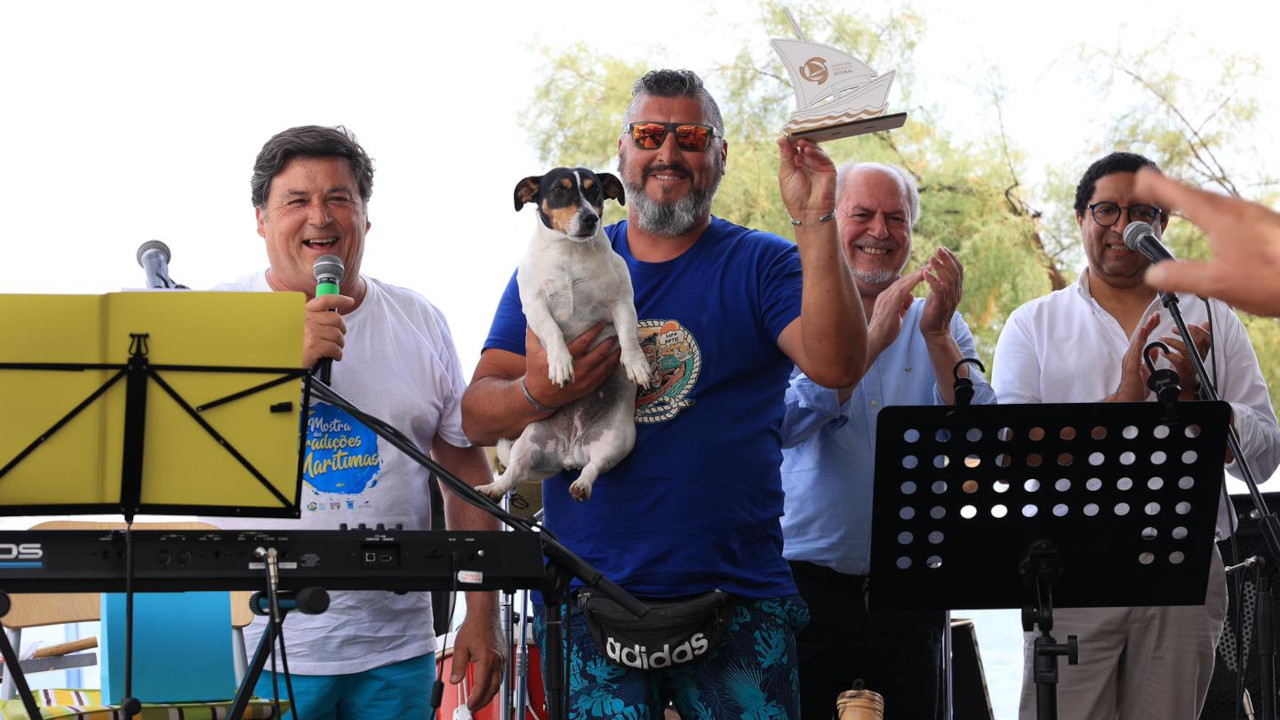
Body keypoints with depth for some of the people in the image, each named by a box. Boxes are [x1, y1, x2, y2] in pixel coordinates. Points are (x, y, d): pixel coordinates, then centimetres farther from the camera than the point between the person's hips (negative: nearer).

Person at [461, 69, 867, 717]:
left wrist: (815, 222, -20)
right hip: (587, 605, 1)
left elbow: (836, 366, -13)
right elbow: (477, 417, 5)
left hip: (738, 599, -1)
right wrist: (536, 395, -18)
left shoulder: (764, 266, 6)